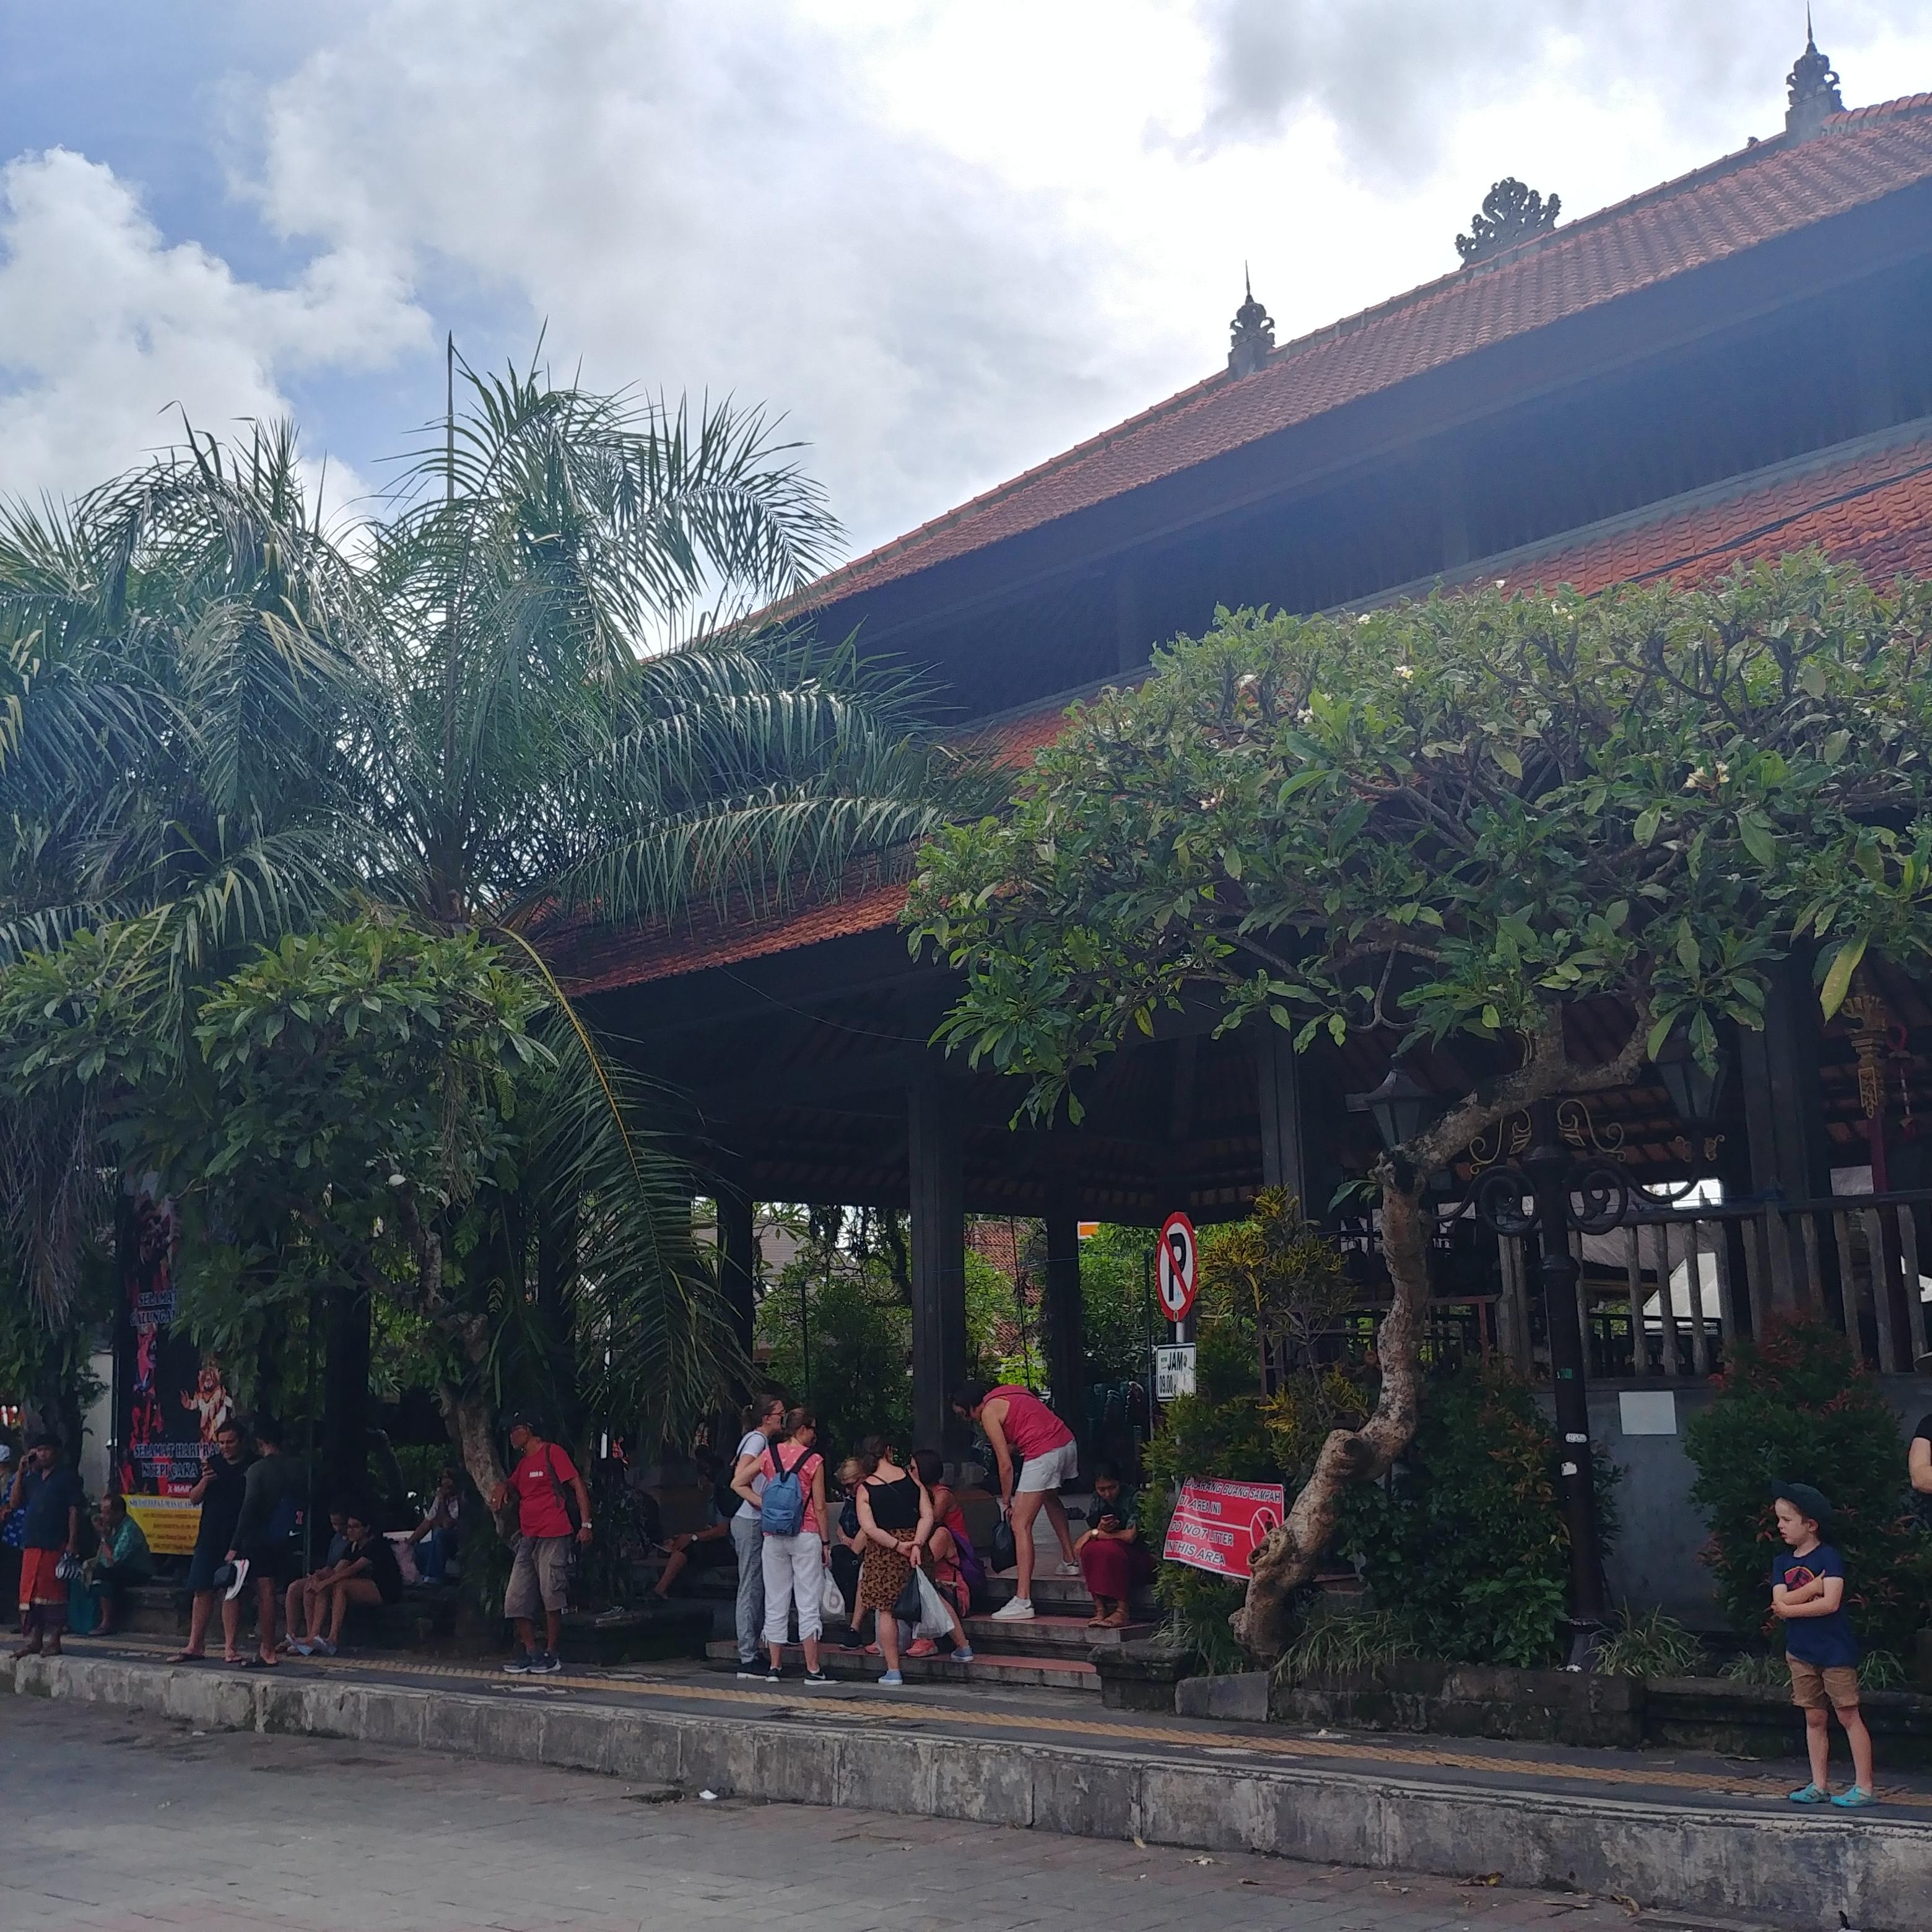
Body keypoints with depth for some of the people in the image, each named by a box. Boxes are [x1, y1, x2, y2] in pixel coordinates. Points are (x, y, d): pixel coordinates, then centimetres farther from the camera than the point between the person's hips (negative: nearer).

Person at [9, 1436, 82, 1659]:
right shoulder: (32, 1478, 18)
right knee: (29, 1594, 5)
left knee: (52, 1593, -5)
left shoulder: (67, 1477, 0)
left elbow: (74, 1511, -5)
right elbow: (15, 1502, 11)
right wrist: (21, 1473, 4)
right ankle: (32, 1640, 11)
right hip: (31, 1544, 6)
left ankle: (52, 1641, -1)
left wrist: (72, 1542, -13)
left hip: (55, 1546, -6)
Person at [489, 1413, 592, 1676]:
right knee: (516, 1599, 4)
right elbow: (512, 1485, 38)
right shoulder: (523, 1462, 21)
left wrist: (586, 1524, -15)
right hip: (527, 1538, 9)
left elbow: (578, 1486, -8)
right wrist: (502, 1487, 12)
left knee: (551, 1596, -7)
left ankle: (551, 1655, 0)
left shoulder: (552, 1452, -4)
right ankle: (529, 1653, 10)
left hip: (553, 1537, -9)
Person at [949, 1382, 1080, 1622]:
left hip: (1043, 1454, -9)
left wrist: (1006, 1501, 6)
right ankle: (1069, 1561, 44)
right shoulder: (1005, 1393, 20)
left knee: (1021, 1525, -7)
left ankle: (1023, 1601, -12)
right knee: (1050, 1497, 37)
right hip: (1068, 1443, 9)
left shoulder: (989, 1412, -3)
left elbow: (1006, 1465, -4)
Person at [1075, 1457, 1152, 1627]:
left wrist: (1096, 1533, -13)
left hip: (1140, 1557, -6)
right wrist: (1101, 1529, -22)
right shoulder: (1097, 1499, 5)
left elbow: (1130, 1536, -21)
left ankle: (1122, 1611, -29)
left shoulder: (1132, 1498, -15)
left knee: (1109, 1548, -34)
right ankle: (1100, 1608, -22)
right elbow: (1093, 1530, 2)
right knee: (1088, 1549, -24)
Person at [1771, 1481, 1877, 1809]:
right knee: (1814, 1718, 11)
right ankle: (1819, 1785, 17)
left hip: (1835, 1650, -6)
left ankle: (1864, 1787, 1)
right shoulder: (1782, 1562, 7)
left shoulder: (1829, 1557, -11)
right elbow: (1780, 1602, -7)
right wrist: (1813, 1588, -18)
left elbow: (1830, 1603, -22)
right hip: (1800, 1652, 6)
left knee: (1848, 1715, -2)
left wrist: (1791, 1609, -12)